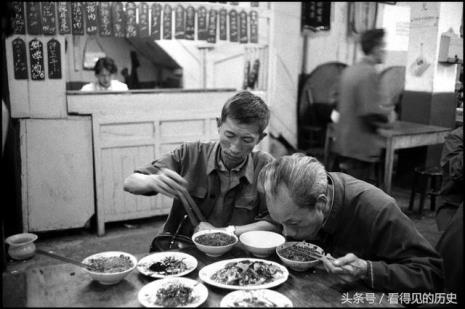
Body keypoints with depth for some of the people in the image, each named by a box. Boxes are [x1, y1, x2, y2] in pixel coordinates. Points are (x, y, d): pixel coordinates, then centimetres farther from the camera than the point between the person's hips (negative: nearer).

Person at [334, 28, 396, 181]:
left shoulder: (349, 70, 10)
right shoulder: (369, 73, -17)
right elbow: (370, 113, -22)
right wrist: (388, 119, -3)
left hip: (343, 142, 9)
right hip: (360, 146, -9)